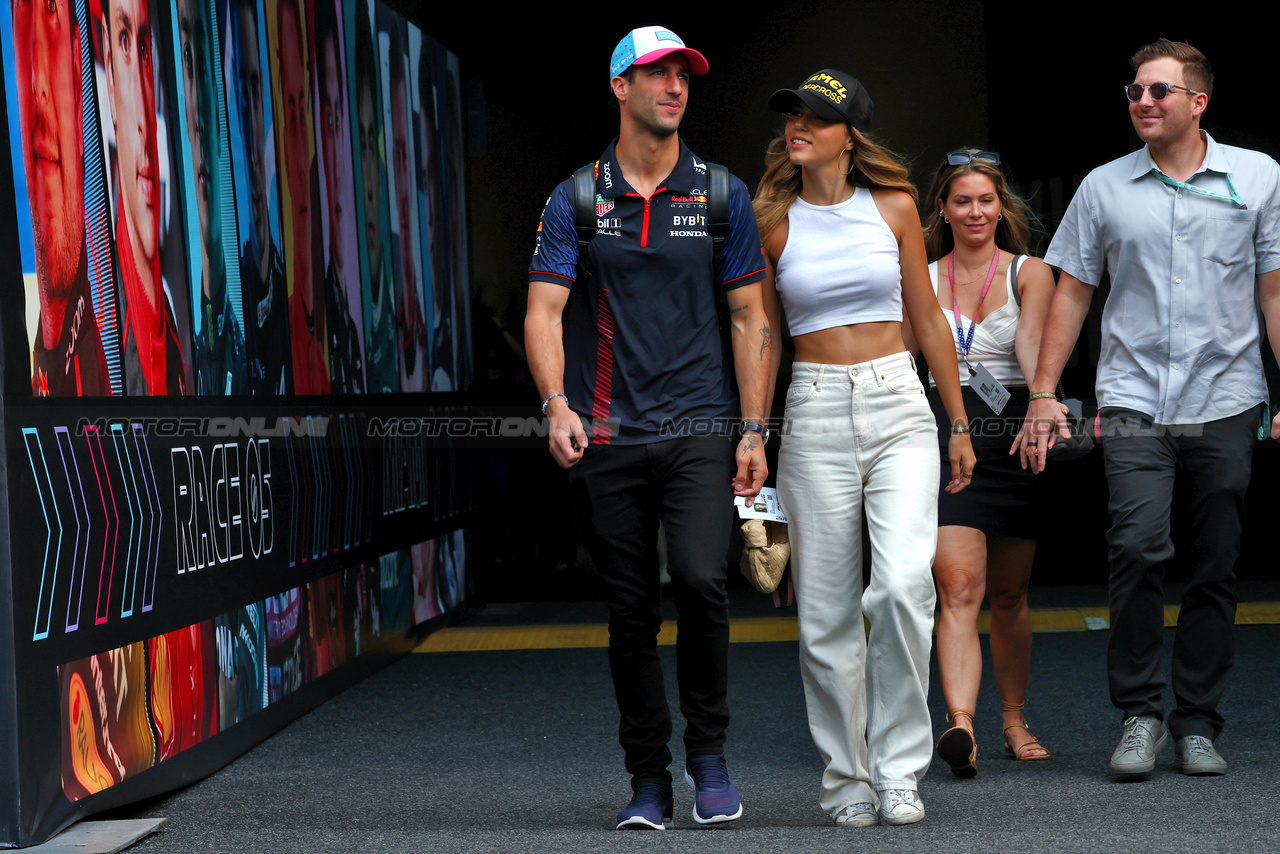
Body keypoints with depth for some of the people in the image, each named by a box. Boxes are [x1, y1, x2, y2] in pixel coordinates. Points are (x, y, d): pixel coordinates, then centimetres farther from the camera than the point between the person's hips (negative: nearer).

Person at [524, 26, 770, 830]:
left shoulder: (722, 196, 7)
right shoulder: (576, 200, 5)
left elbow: (751, 319, 7)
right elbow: (544, 311, -1)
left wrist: (755, 430, 0)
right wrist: (557, 405, -17)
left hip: (698, 430, -1)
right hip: (608, 437, 1)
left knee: (701, 580, -19)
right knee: (632, 612, 5)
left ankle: (709, 748, 1)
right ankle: (648, 778, 16)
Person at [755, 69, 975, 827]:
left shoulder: (894, 208, 4)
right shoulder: (773, 222, 3)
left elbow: (928, 318, 10)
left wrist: (959, 423, 10)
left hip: (898, 406, 0)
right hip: (815, 417, 0)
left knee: (904, 585, -17)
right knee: (827, 609, 1)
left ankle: (898, 767, -3)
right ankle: (846, 777, 14)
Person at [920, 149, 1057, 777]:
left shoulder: (1029, 273, 4)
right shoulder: (923, 280, 9)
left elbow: (1033, 341, -15)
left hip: (1013, 436, 0)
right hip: (943, 432, 0)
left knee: (1008, 594, 10)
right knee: (959, 589, -16)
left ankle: (1014, 720, 26)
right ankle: (961, 723, -27)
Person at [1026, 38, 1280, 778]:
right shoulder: (1105, 187, 7)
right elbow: (1074, 292, 12)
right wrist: (1044, 391, 6)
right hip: (1135, 400, 0)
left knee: (1216, 570, 4)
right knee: (1138, 549, -16)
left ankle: (1199, 724, 15)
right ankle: (1141, 713, -4)